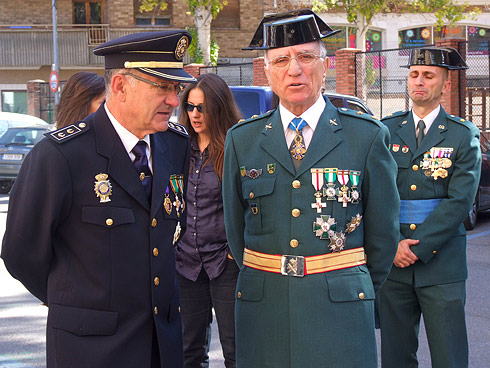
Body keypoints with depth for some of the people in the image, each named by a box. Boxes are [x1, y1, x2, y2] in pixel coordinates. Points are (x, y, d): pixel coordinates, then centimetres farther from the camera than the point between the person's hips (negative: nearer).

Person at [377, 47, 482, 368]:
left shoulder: (464, 136, 2)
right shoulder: (386, 131, 9)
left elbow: (459, 202, -8)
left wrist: (417, 248, -14)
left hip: (441, 265, -2)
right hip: (392, 262, 2)